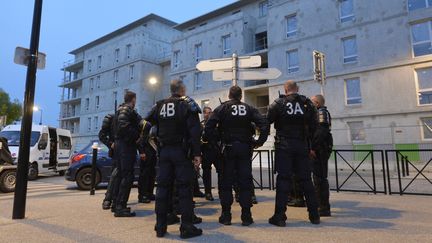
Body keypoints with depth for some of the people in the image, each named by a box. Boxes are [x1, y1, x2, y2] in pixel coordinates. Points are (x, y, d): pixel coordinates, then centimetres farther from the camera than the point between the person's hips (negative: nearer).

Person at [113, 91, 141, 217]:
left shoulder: (120, 109, 21)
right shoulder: (128, 110, -11)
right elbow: (123, 126, -25)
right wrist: (137, 135, -17)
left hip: (120, 144, 10)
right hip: (127, 145, -10)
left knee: (122, 175, 15)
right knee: (128, 176, -9)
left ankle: (118, 205, 21)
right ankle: (120, 207, -7)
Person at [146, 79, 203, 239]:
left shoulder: (159, 105, 10)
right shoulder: (187, 104, -5)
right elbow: (194, 131, -14)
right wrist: (197, 153, -14)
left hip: (164, 151, 5)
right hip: (181, 151, -4)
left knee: (163, 187, 9)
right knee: (184, 188, 0)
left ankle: (160, 227, 16)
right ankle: (187, 227, 3)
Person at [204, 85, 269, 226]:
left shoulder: (222, 108, 0)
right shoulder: (249, 109, 5)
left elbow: (209, 126, -13)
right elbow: (264, 124, -6)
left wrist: (209, 140, 0)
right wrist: (259, 141, 0)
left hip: (228, 148, -1)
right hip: (245, 148, 1)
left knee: (226, 182, 7)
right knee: (245, 182, 6)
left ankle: (226, 216, 11)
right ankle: (246, 216, 9)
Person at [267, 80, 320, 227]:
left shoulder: (279, 103, -4)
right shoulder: (307, 104, 4)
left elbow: (267, 121, -2)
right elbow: (314, 126, 5)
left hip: (284, 145, -3)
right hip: (302, 146, 3)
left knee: (283, 179, -1)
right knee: (306, 179, 10)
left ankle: (280, 216, 1)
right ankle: (314, 215, 18)